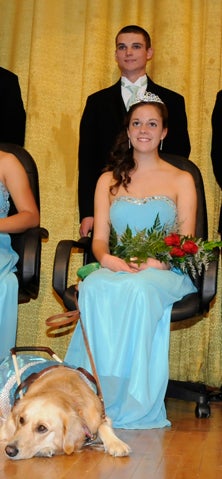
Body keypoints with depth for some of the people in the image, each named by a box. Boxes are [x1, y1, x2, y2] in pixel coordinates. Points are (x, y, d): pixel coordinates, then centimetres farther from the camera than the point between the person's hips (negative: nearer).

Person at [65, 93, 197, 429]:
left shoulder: (181, 180, 13)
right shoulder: (109, 180, 19)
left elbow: (186, 241, 3)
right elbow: (99, 238, 9)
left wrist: (155, 263, -18)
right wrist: (107, 259, -16)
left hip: (165, 274, -2)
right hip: (116, 270, 2)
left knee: (137, 289, -38)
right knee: (95, 287, -35)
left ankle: (133, 404, -34)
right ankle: (95, 396, -34)